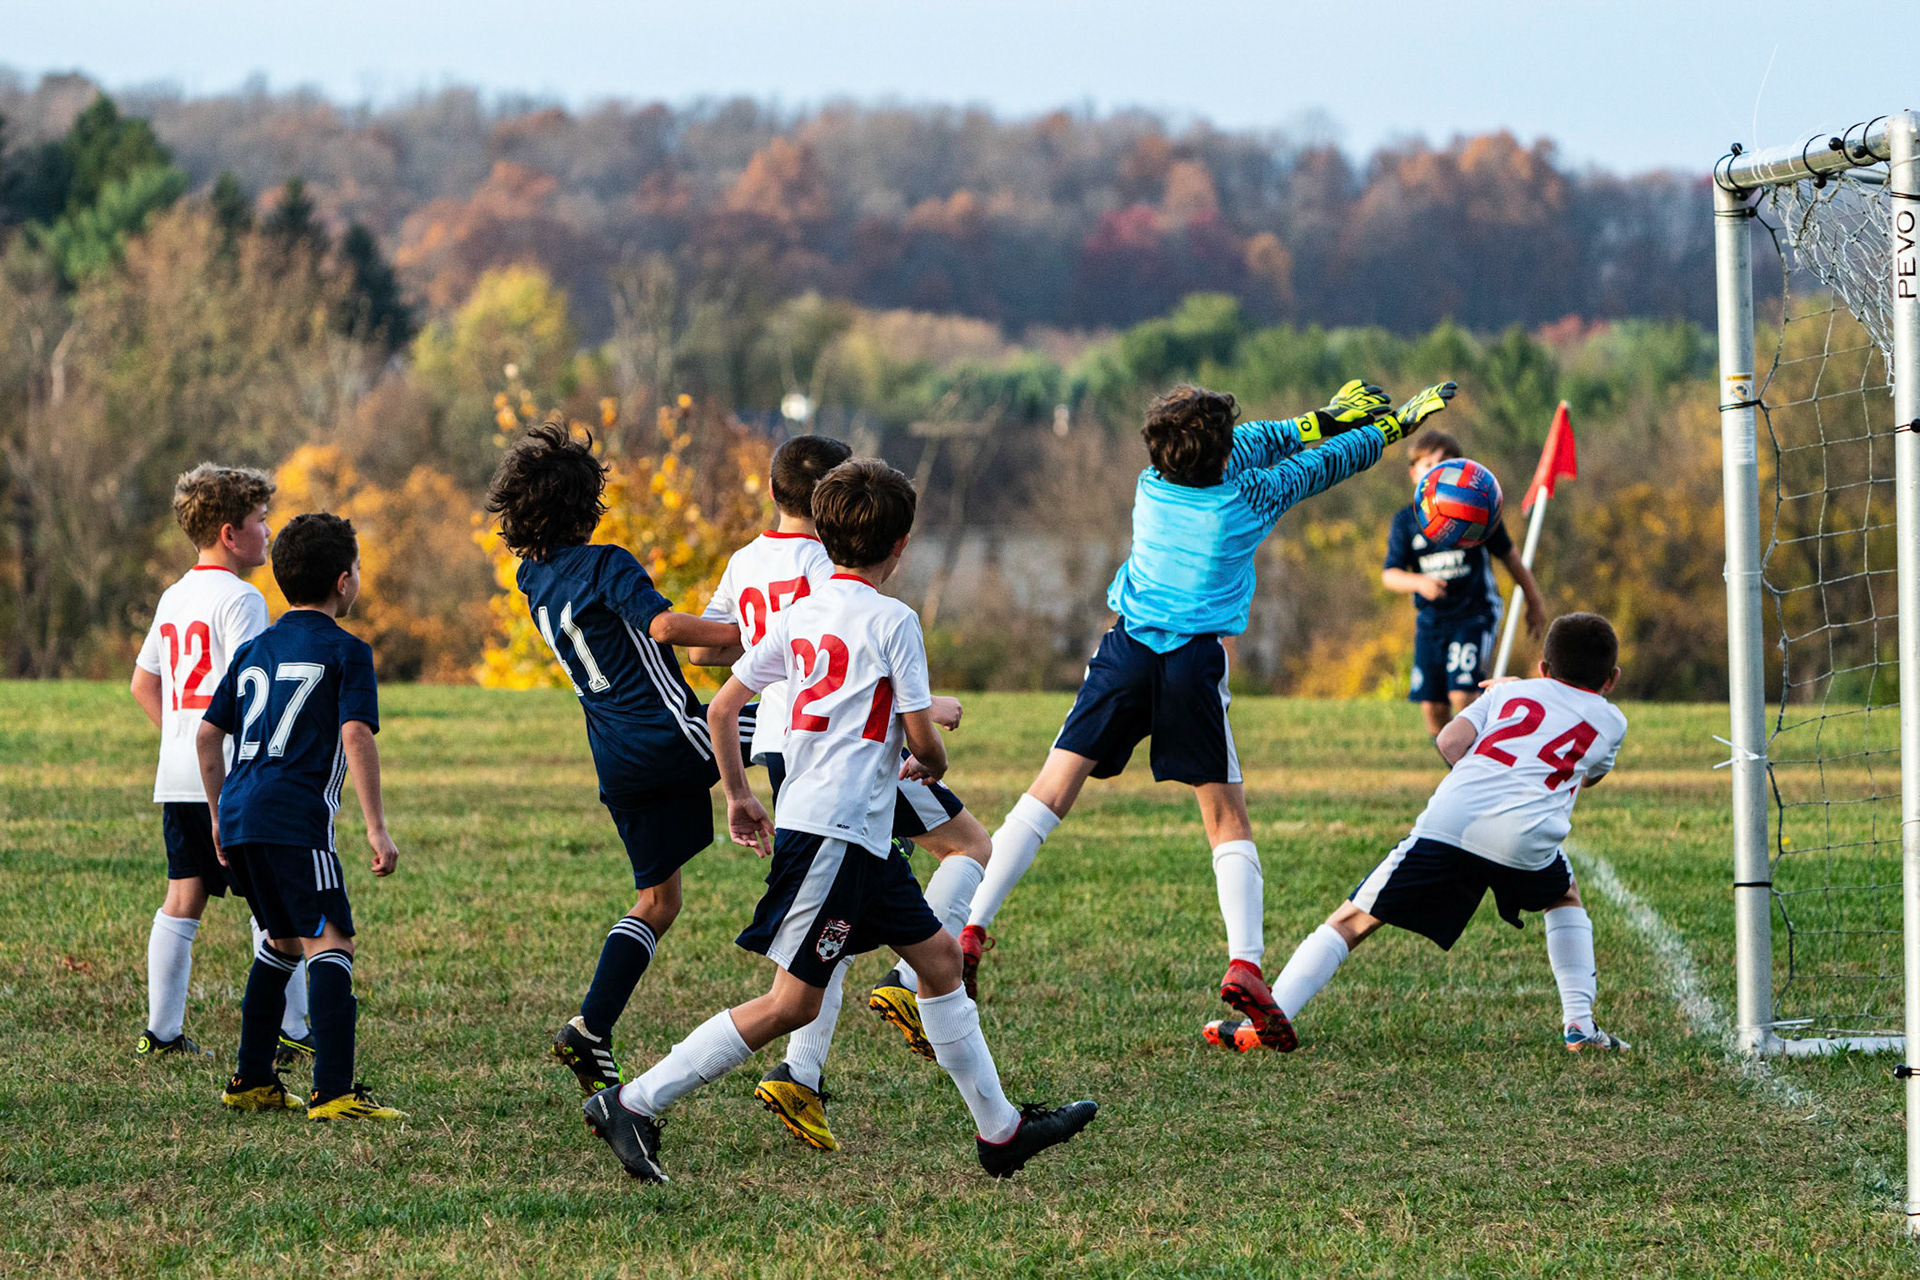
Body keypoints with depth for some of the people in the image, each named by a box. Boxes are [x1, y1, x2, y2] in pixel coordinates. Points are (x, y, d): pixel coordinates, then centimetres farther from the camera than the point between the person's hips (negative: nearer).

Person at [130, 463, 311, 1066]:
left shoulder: (174, 597, 14)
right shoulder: (240, 598, -12)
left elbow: (143, 684, 21)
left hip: (178, 779, 8)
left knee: (183, 900, 9)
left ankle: (161, 1032, 7)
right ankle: (292, 1033, -4)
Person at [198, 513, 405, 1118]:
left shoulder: (254, 650, 20)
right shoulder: (345, 650, -1)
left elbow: (208, 734, 22)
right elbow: (356, 736, -13)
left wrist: (220, 817, 31)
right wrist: (376, 828, -13)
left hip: (239, 818, 8)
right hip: (295, 819, -8)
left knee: (284, 941, 24)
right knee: (331, 943, -12)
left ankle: (251, 1080, 28)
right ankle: (333, 1092, -25)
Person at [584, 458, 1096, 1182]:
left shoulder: (799, 614, 10)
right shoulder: (892, 621, -10)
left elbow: (721, 708, 12)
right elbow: (921, 738, -9)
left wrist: (738, 796, 23)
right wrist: (929, 766, 14)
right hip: (835, 831, -9)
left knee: (938, 957, 15)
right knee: (791, 1004, -8)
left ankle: (1000, 1129, 21)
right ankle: (633, 1103, -8)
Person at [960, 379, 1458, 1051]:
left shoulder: (1152, 484, 7)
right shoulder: (1247, 498, -3)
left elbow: (1253, 445, 22)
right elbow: (1327, 464, 12)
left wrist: (1321, 419, 30)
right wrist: (1393, 424, 28)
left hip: (1126, 652, 3)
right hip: (1194, 663, -2)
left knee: (1052, 790, 3)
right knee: (1227, 818, 7)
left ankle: (970, 928, -8)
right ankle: (1244, 962, -9)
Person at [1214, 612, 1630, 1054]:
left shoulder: (1509, 691, 28)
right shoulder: (1610, 720, 27)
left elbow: (1450, 743, 13)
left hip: (1449, 821, 0)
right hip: (1524, 840, 0)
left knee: (1352, 922, 8)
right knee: (1565, 898, 34)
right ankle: (1580, 1024, 20)